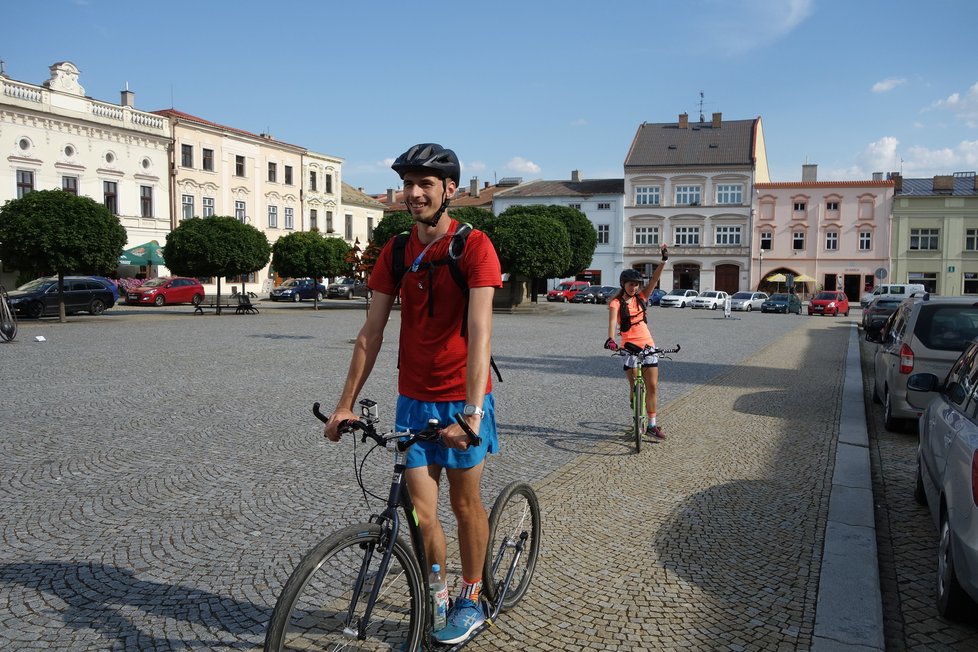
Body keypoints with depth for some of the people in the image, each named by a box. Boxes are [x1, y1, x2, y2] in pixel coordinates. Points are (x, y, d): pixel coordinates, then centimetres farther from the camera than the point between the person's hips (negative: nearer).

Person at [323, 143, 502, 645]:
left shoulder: (474, 246, -13)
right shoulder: (395, 252, 2)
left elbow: (478, 332, -22)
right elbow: (372, 332, 2)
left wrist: (472, 411, -30)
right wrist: (345, 403, 0)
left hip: (462, 399, -3)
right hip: (413, 399, 4)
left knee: (465, 503, 10)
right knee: (421, 511, 4)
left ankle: (471, 603, 32)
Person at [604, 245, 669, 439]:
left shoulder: (641, 298, 7)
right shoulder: (616, 302, -7)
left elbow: (654, 279, -1)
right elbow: (612, 321, -24)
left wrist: (664, 260, -11)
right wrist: (610, 339, -42)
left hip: (648, 346, 4)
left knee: (652, 387, 2)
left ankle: (651, 425, 11)